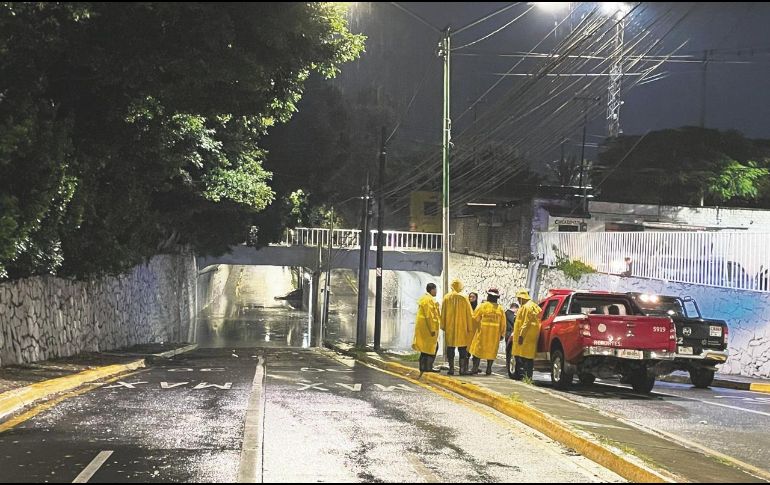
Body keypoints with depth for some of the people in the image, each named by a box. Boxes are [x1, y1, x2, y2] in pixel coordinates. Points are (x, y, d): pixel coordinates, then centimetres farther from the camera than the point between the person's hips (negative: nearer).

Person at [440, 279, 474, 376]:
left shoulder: (446, 298, 0)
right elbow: (469, 314, -3)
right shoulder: (464, 298, -5)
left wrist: (443, 326, 11)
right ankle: (462, 369, -1)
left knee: (450, 348, 6)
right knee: (462, 349, 3)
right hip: (461, 327, -1)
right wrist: (469, 328, 3)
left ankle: (451, 368, 4)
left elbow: (443, 313, 4)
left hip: (449, 327, 2)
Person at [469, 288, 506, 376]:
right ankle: (489, 369, 8)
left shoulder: (482, 306, -6)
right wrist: (501, 335, 15)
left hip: (482, 332, -2)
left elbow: (475, 318, -3)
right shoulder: (500, 309, 3)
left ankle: (475, 368, -3)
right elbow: (503, 323, 6)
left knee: (477, 349, 4)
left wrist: (475, 328, 14)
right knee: (491, 351, 10)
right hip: (494, 334, 2)